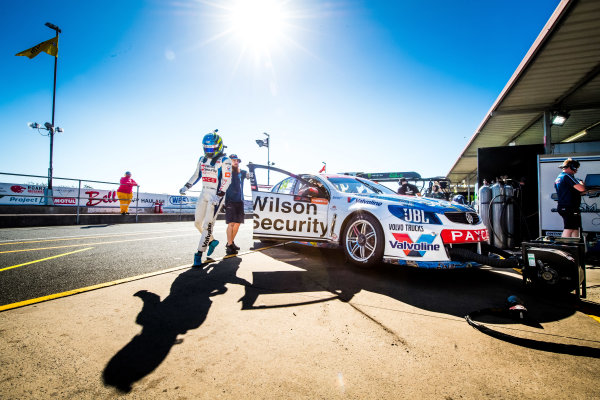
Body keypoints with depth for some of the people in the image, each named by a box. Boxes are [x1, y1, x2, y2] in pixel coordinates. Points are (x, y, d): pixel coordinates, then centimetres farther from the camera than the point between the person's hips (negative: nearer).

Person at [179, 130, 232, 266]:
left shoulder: (224, 161, -9)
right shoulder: (202, 159, 11)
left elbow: (227, 180, -14)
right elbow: (196, 175, 21)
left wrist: (219, 196, -23)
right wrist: (186, 187, 12)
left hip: (217, 195, -7)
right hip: (204, 193, 7)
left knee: (208, 225, -9)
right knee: (197, 222, 9)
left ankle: (199, 254, -2)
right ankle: (212, 241, 30)